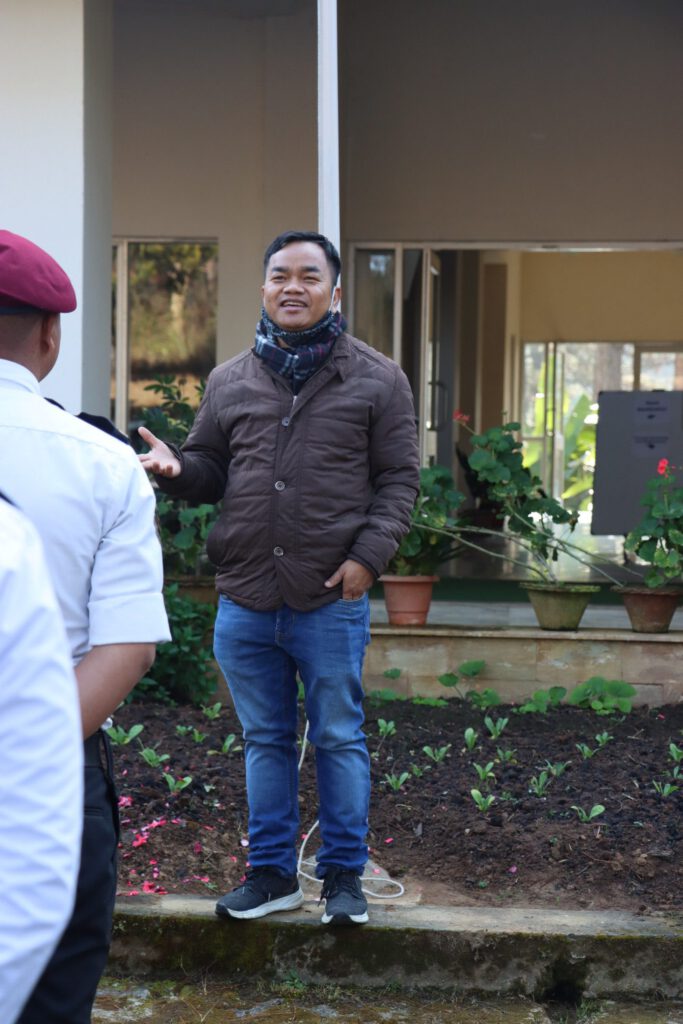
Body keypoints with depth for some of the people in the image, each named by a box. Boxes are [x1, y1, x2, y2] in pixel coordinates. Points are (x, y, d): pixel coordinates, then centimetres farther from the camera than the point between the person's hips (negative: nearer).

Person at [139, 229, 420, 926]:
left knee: (338, 739, 6)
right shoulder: (230, 381, 11)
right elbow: (210, 471, 18)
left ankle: (343, 874, 18)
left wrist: (368, 555, -11)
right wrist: (176, 468, -5)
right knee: (265, 741, 13)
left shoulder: (376, 379, 2)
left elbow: (398, 479, 1)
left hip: (331, 602, -3)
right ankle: (272, 874, 24)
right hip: (245, 601, 3)